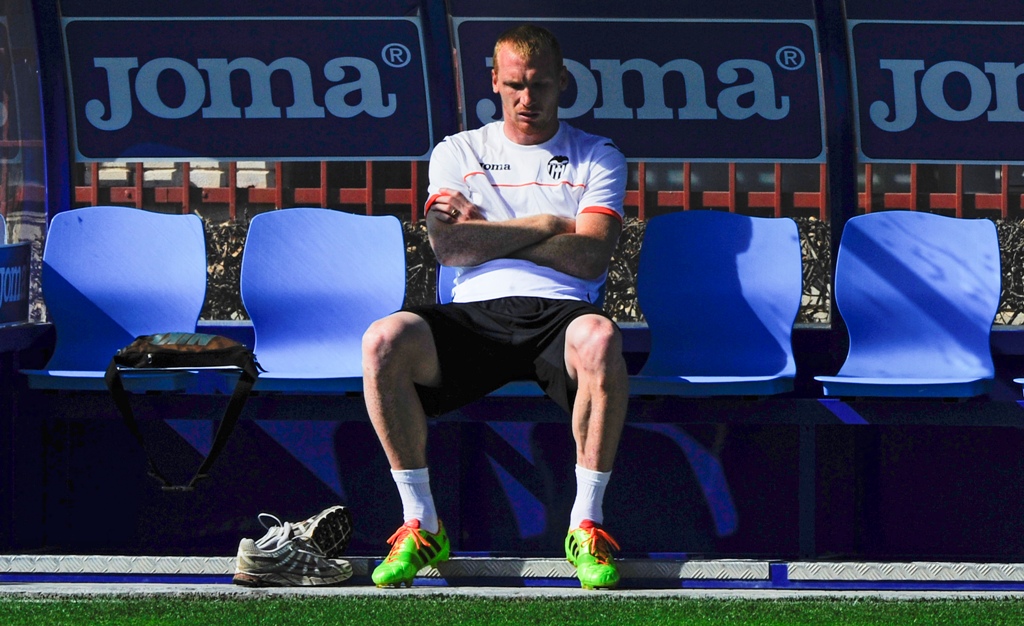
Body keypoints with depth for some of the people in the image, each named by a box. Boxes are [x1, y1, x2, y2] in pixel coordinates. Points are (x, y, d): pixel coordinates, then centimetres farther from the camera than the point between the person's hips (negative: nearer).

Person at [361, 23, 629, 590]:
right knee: (385, 341, -31)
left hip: (558, 312, -1)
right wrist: (546, 226, 0)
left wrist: (485, 228, 2)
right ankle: (420, 524, -19)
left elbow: (589, 258, -1)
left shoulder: (597, 157, 16)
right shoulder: (457, 153, 20)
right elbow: (448, 246, 2)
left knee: (599, 338, -40)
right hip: (474, 313, 1)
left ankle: (586, 526, -26)